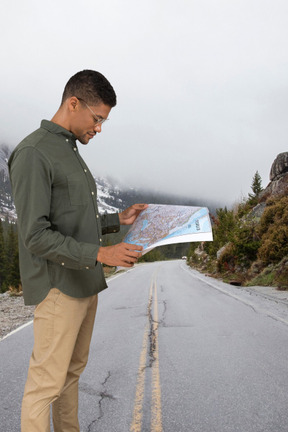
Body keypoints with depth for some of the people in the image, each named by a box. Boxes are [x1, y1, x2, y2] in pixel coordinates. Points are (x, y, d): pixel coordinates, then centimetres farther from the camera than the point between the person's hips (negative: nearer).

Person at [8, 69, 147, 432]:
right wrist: (101, 254, -23)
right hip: (58, 288, -9)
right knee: (46, 382, 0)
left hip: (85, 284, 9)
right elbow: (36, 236, -19)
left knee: (74, 370, 17)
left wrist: (119, 220, 10)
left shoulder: (70, 153, 16)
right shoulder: (32, 153, -13)